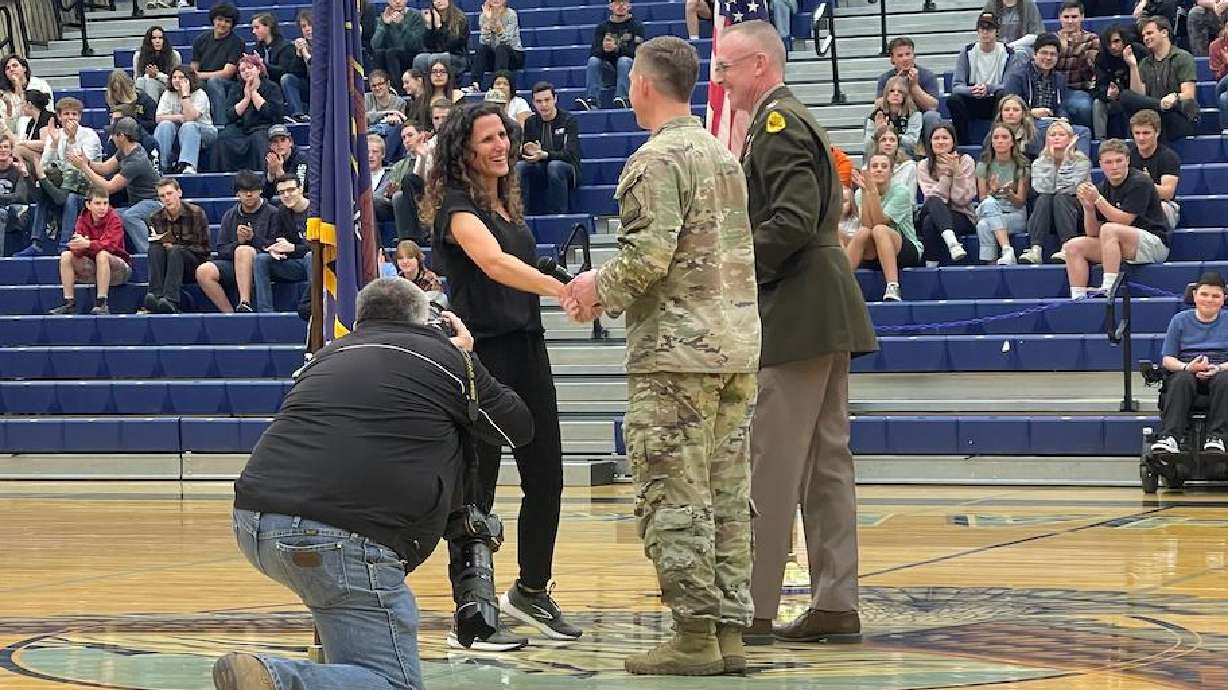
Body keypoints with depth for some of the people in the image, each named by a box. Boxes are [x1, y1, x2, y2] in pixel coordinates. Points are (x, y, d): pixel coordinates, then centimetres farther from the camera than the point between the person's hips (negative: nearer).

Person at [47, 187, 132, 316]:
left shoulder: (114, 219, -14)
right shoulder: (83, 220, -2)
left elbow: (110, 245, -30)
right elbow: (77, 249, -12)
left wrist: (88, 244, -45)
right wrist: (78, 245, -37)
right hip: (93, 268, 5)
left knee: (102, 254, -35)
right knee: (66, 255, -12)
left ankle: (102, 304, -34)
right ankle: (69, 303, -12)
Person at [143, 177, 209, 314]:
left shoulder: (196, 213, -6)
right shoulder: (156, 218, 4)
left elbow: (203, 248, -7)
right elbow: (153, 247, 9)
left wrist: (174, 247, -16)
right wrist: (163, 245, -15)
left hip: (196, 264, -3)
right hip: (167, 268, 3)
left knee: (175, 251, -33)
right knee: (155, 249, -26)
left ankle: (170, 300, -50)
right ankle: (155, 296, -44)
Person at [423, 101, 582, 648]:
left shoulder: (508, 202, 14)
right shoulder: (457, 207, -12)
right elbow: (493, 263, -30)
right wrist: (559, 287, -44)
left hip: (527, 347, 8)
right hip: (482, 353, -8)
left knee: (546, 478, 10)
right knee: (477, 487, -5)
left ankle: (531, 592, 27)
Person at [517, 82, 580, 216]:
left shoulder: (568, 120, -5)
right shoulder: (530, 122, 8)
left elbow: (570, 154, -15)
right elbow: (519, 153, 4)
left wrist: (544, 155, -31)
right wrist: (527, 151, -22)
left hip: (565, 169, -4)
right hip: (539, 172, 4)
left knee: (555, 166, -37)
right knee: (519, 166, -25)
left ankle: (559, 215, -33)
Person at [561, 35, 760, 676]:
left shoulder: (658, 159, -10)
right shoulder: (723, 155, 17)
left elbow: (648, 254, -20)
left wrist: (600, 290, -1)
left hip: (676, 348, -8)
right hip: (737, 345, 8)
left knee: (673, 497, -5)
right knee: (728, 496, 8)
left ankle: (694, 635, -6)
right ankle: (729, 629, 9)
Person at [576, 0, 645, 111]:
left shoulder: (636, 26, 1)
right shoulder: (602, 27, 8)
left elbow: (637, 51, -14)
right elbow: (593, 53, -3)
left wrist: (616, 48, -28)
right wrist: (603, 49, -26)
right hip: (608, 70, 2)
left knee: (624, 60, -32)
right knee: (593, 60, -24)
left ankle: (622, 99, -45)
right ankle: (592, 100, -37)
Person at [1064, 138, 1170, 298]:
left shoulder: (1139, 182, -12)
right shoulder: (1103, 187, 8)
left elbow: (1124, 221, -19)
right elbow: (1093, 233, 6)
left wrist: (1098, 200, -22)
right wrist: (1088, 207, -12)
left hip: (1154, 245, -8)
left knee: (1109, 230, -33)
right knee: (1073, 247, -5)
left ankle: (1108, 289, -36)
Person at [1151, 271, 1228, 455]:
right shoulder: (1180, 320, 13)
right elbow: (1167, 359, 8)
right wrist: (1187, 367, -13)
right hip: (1186, 369, 1)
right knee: (1181, 380, -35)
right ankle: (1170, 437, -47)